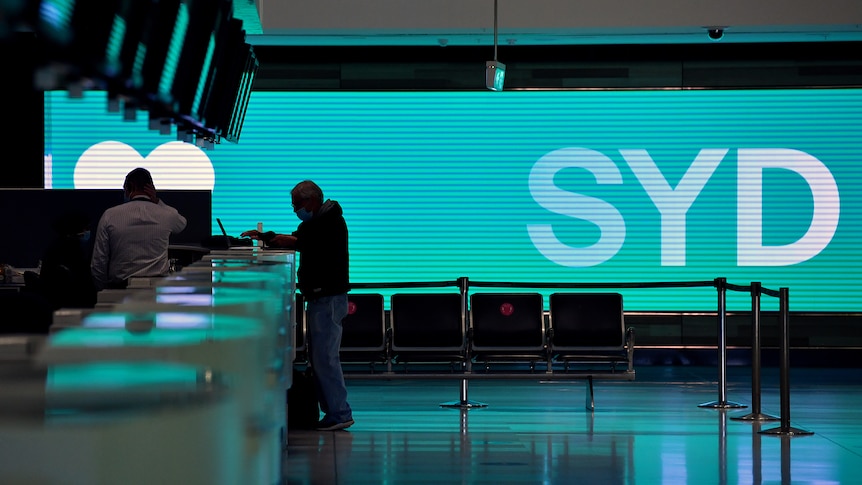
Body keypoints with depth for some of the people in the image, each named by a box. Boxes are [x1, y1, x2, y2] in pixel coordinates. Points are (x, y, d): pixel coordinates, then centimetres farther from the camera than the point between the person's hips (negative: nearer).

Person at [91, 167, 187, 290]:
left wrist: (105, 290, 17)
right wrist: (157, 201, 18)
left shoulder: (109, 216, 0)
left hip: (119, 286, -1)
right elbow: (182, 223, 30)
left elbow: (97, 265, 1)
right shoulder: (167, 215, 2)